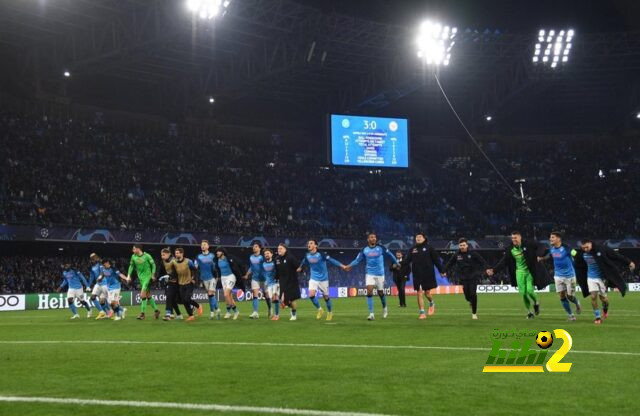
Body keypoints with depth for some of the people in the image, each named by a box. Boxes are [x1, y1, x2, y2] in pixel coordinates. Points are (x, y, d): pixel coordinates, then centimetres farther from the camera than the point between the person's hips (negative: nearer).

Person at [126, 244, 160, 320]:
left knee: (142, 295, -13)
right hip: (141, 278, 6)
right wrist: (129, 275, 5)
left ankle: (142, 313, -7)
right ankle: (156, 310, 22)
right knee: (148, 295, 10)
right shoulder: (133, 257, 3)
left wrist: (153, 275, -7)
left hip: (147, 277, -6)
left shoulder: (147, 256, -11)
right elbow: (131, 266, 14)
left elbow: (153, 265, -2)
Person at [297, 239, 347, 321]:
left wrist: (341, 265, -31)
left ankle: (330, 312, 30)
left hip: (323, 278, -3)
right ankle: (319, 310, 7)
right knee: (311, 295, -16)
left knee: (326, 296, 6)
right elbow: (303, 263, 19)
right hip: (313, 278, 3)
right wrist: (300, 268, 38)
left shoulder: (321, 255, -17)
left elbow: (331, 260, -21)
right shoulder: (307, 256, -3)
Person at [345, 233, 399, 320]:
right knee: (369, 291, -15)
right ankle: (371, 314, -12)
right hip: (369, 273, 0)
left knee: (380, 292, 7)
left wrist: (395, 263, 13)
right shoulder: (364, 250, 1)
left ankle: (385, 308, 38)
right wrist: (350, 265, -14)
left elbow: (390, 255, 9)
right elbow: (357, 259, 1)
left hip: (380, 274, 0)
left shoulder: (381, 248, -2)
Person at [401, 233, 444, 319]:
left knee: (427, 293, 4)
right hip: (417, 276, 2)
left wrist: (441, 270, -4)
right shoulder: (412, 249, 7)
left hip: (428, 275, -2)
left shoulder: (429, 248, 0)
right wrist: (406, 271, -9)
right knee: (419, 293, -3)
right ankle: (422, 313, 2)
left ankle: (432, 303, 37)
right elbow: (407, 261, 5)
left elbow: (436, 260, 0)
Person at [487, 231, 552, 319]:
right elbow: (503, 262, -2)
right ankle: (529, 311, 18)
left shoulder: (528, 244, -10)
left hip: (530, 271, -3)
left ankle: (536, 303, 22)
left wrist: (537, 255, -25)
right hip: (519, 272, 3)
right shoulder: (509, 249, -2)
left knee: (530, 291, -12)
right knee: (523, 293, -1)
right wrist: (493, 270, -13)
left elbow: (541, 247, -6)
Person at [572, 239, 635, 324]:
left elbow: (616, 255, -13)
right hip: (591, 278, 2)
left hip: (602, 277, -2)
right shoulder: (582, 254, -9)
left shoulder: (601, 249, -18)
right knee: (593, 296, -9)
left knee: (603, 297, 3)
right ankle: (597, 317, 4)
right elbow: (579, 267, 10)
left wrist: (628, 262, -9)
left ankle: (605, 309, 37)